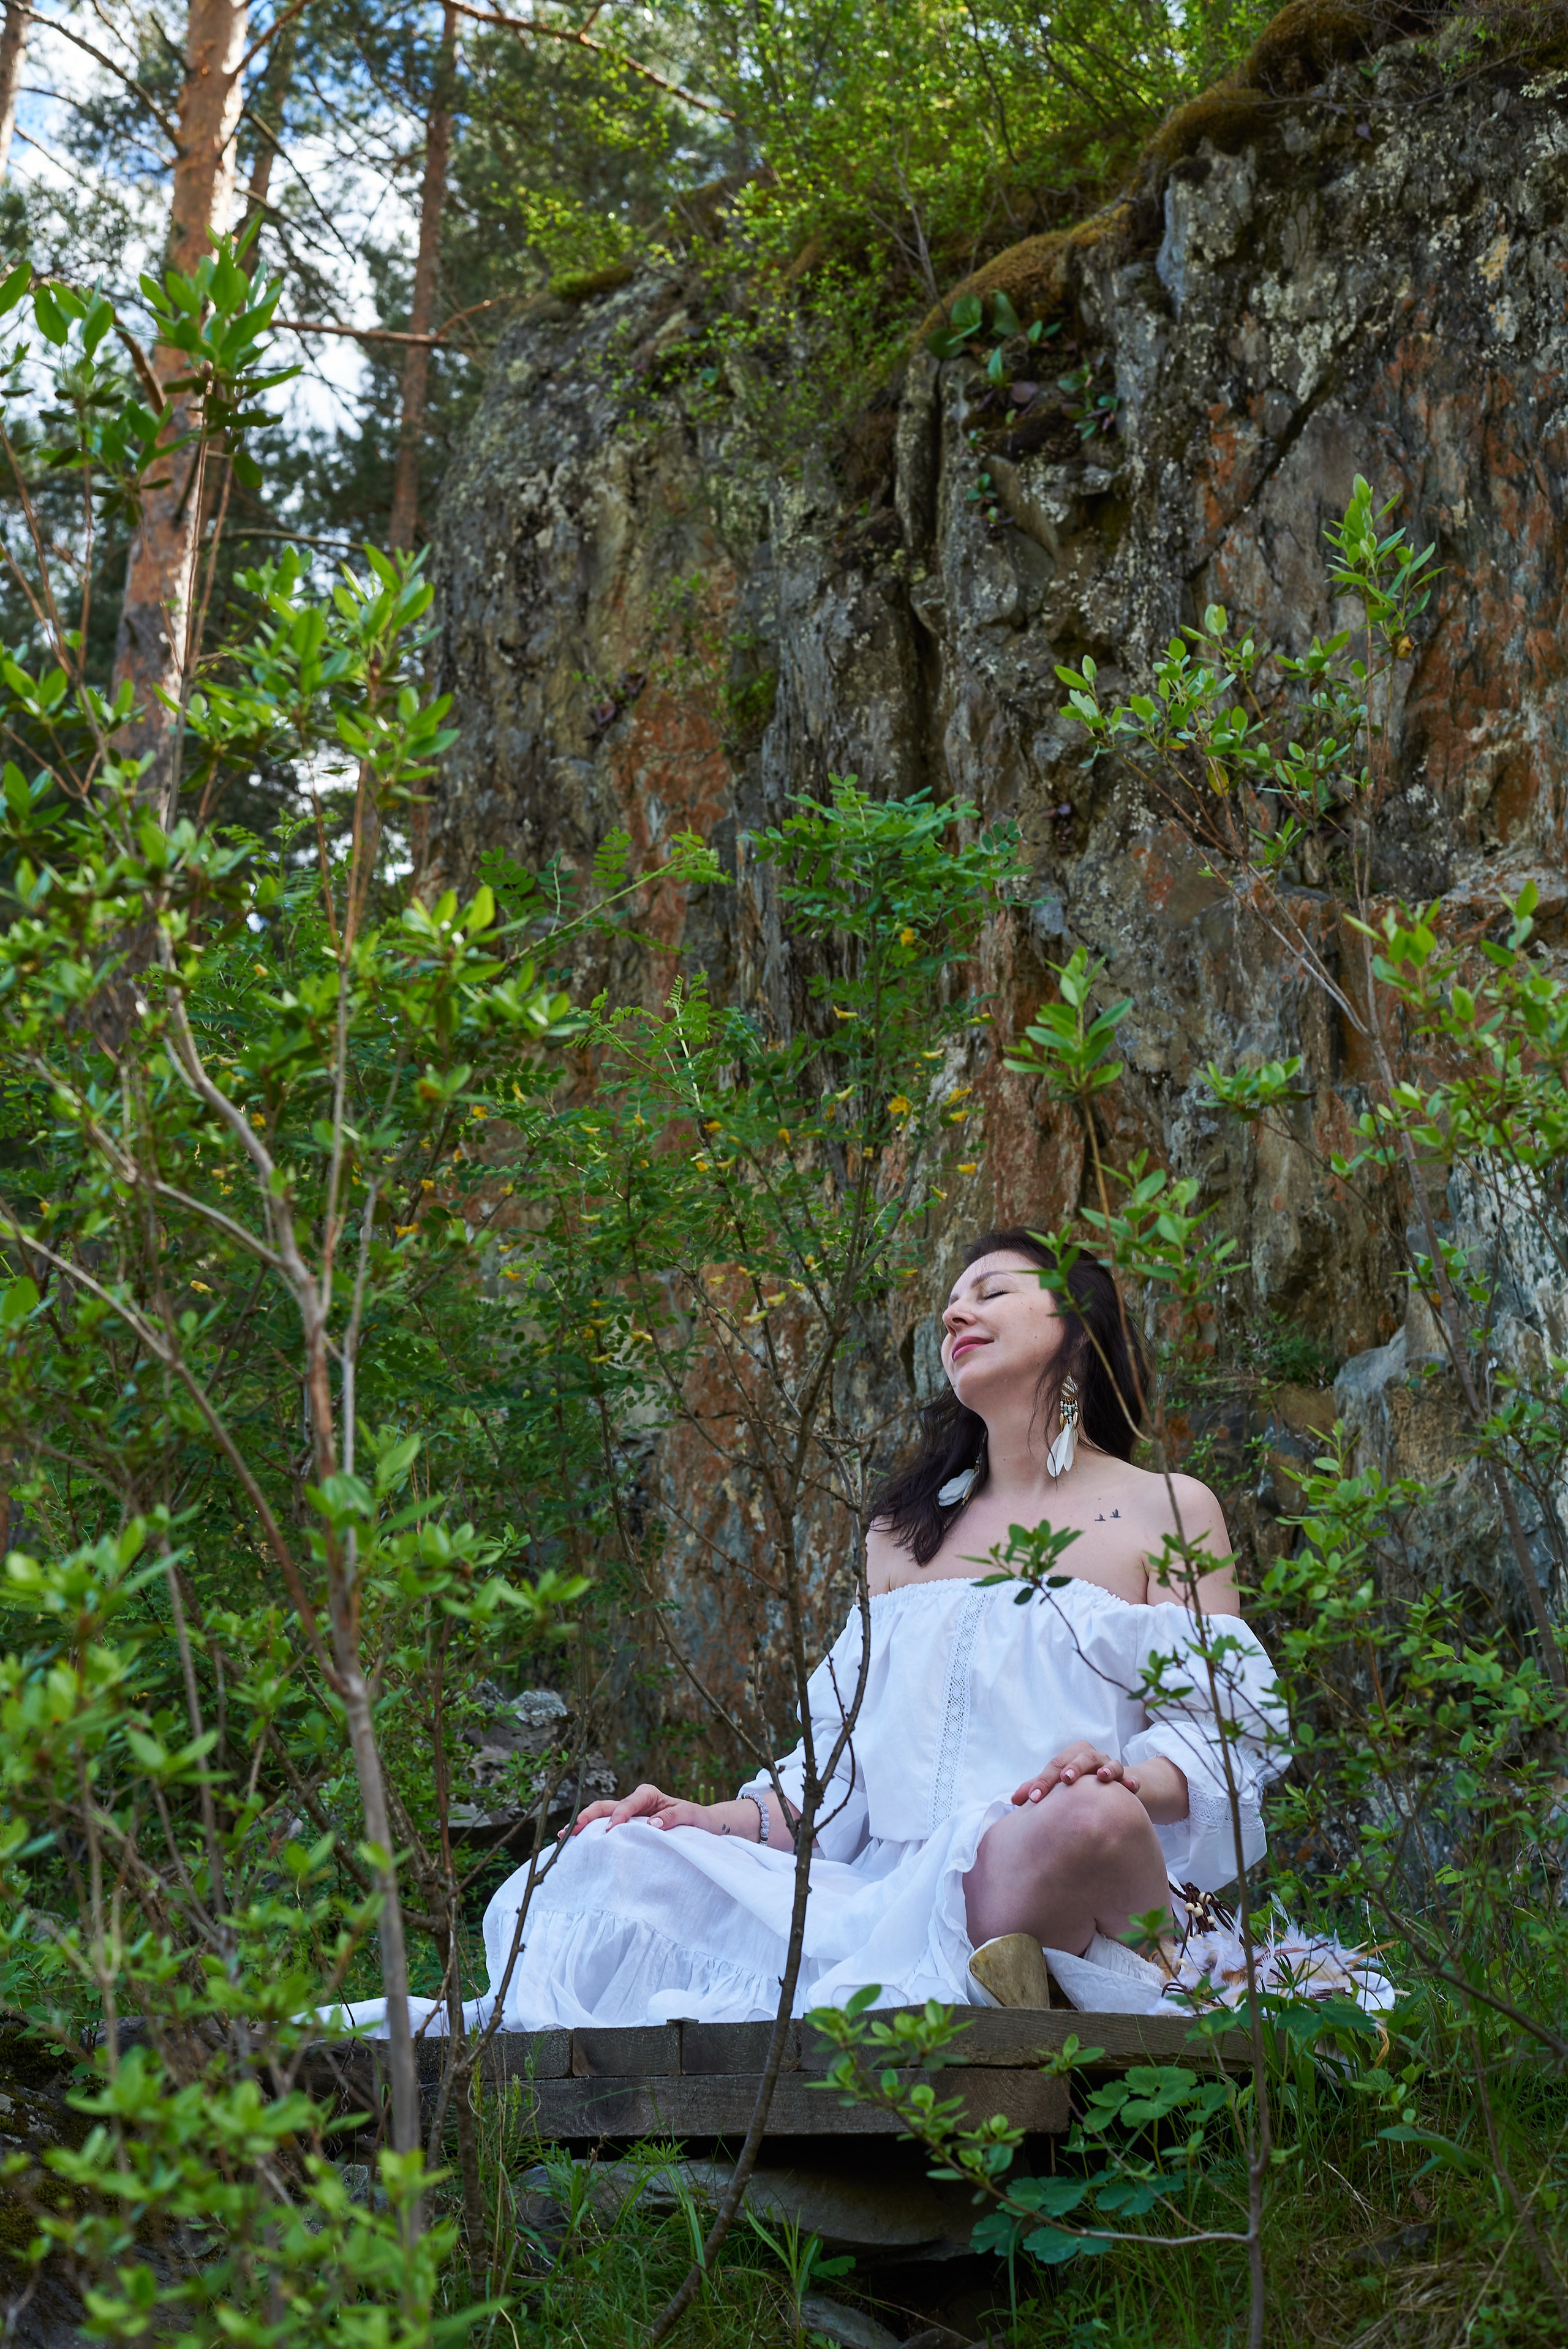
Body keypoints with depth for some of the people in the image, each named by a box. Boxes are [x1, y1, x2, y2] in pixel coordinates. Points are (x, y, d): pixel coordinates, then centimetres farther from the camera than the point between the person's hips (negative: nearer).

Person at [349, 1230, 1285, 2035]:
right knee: (622, 1858, -14)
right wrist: (718, 1820, 3)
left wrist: (1126, 1778, -20)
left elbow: (1224, 1730, 1)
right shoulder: (906, 1535, 25)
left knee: (1086, 1819, -41)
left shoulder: (1169, 1512, 10)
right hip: (892, 1887, 5)